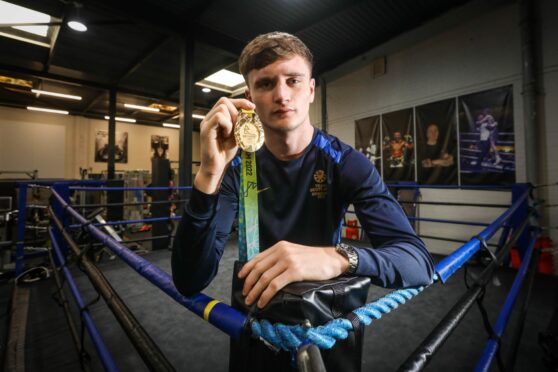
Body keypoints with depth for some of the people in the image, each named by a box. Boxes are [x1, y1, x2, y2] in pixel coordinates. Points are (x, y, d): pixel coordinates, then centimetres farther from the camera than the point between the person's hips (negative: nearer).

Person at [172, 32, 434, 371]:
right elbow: (190, 282, -26)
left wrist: (339, 258, -48)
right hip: (256, 312, 1)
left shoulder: (347, 162, -19)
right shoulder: (236, 168, -18)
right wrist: (209, 175, -39)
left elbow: (418, 261, -27)